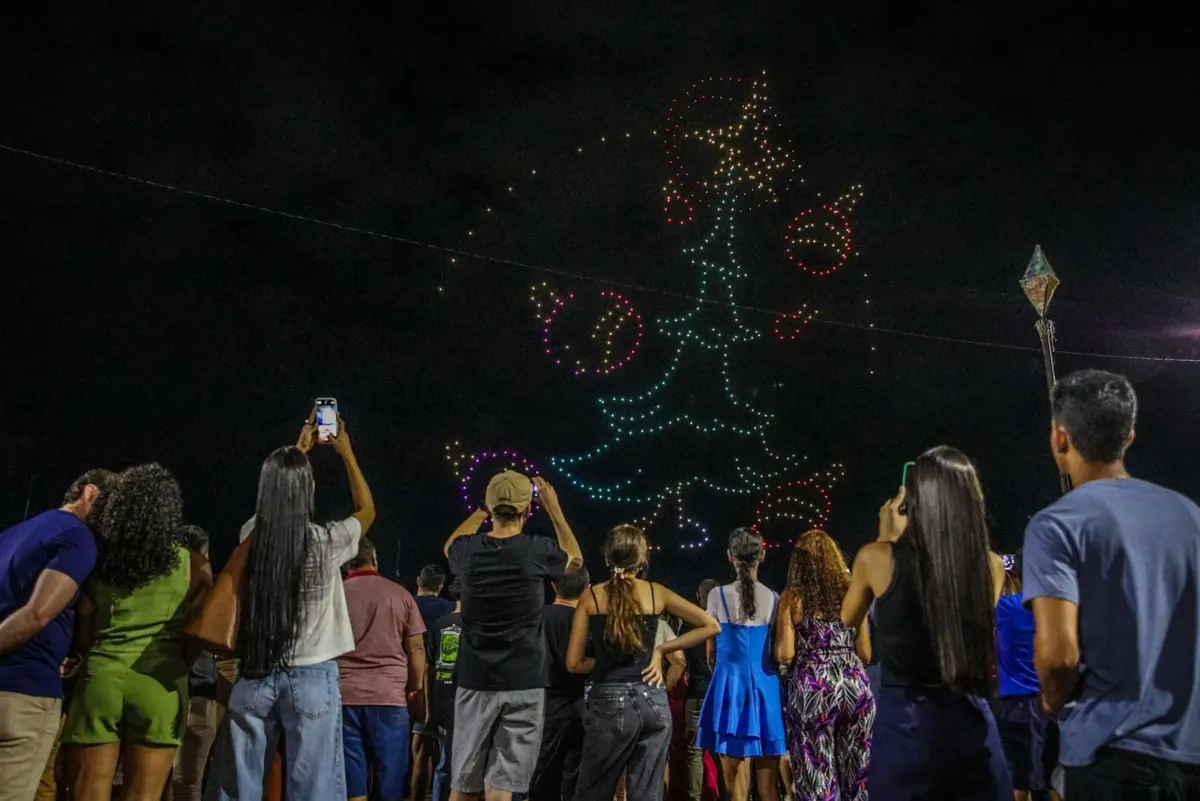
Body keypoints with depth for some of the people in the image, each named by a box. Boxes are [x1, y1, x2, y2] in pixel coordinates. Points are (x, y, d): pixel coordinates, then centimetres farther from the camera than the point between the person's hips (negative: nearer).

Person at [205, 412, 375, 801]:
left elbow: (272, 503, 23)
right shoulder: (326, 542, -10)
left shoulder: (252, 536, -1)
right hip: (311, 677, -3)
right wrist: (346, 453, 21)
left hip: (254, 676, 4)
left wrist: (297, 451, 32)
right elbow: (367, 509, 12)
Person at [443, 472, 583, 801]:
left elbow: (451, 545, 27)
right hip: (523, 685, -2)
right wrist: (553, 508, 23)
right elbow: (575, 558, 17)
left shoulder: (469, 551, -1)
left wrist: (483, 510, 29)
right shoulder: (538, 551, -7)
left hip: (475, 682, 2)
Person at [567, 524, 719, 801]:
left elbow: (574, 663, -1)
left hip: (610, 702, -2)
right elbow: (711, 626, 6)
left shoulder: (592, 596, -1)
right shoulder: (656, 593, 3)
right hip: (652, 702, 2)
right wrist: (660, 650, 6)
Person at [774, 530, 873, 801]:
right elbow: (865, 653, 9)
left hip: (812, 687, -3)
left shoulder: (792, 597, -3)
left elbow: (785, 655, -8)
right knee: (856, 772, 12)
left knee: (817, 776, 3)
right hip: (855, 684, 3)